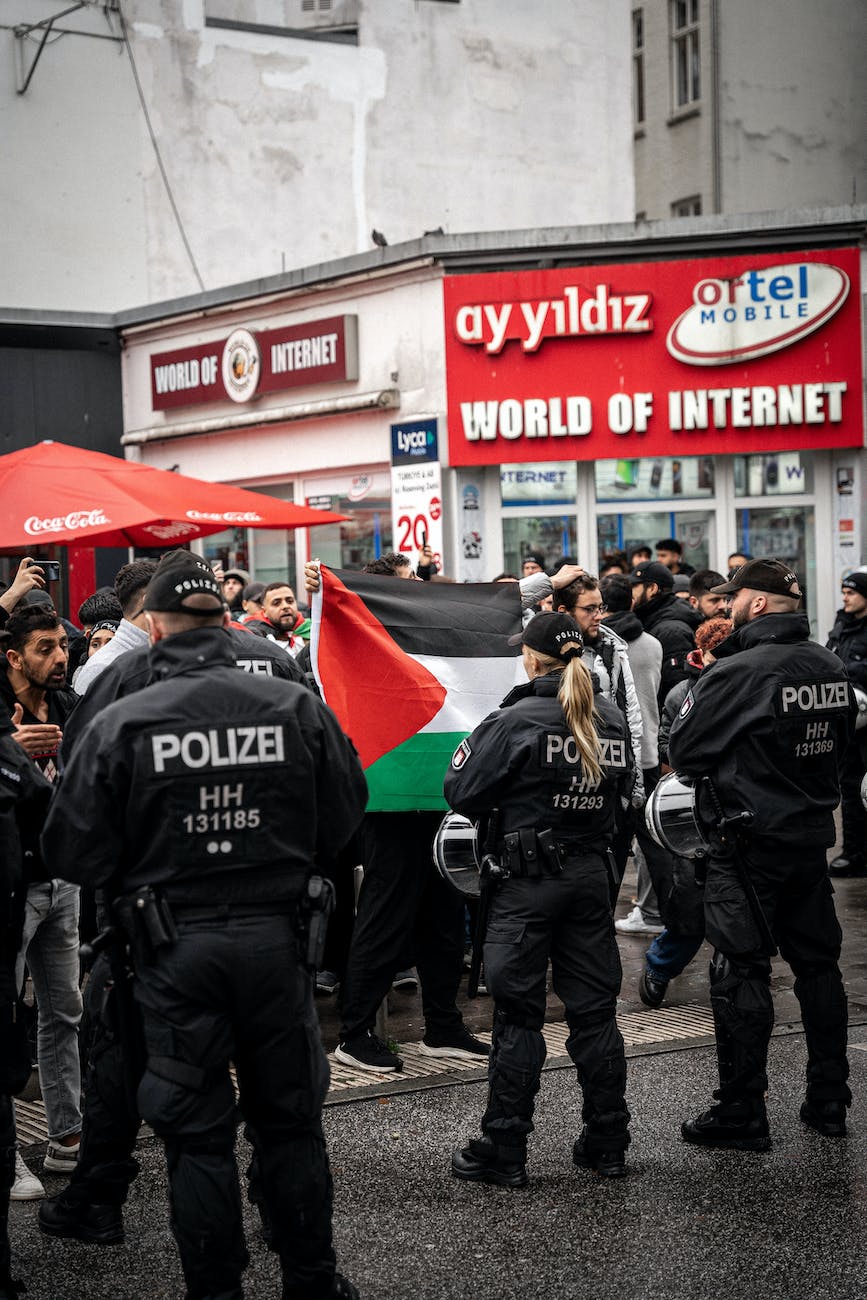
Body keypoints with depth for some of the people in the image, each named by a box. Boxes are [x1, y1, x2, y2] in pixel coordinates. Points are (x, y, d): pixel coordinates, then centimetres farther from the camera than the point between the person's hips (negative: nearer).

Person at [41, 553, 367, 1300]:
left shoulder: (122, 724, -11)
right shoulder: (298, 708, -5)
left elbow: (76, 851, -6)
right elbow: (343, 821, 3)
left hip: (176, 948, -2)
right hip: (278, 936, 2)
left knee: (198, 1131, 9)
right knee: (290, 1119, 16)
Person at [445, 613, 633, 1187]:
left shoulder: (517, 720, -13)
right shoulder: (611, 719, 6)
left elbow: (462, 792, -10)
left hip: (530, 877, -5)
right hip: (592, 874, 5)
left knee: (518, 1013, 0)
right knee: (594, 1007, 11)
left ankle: (504, 1150, 5)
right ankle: (608, 1143, 17)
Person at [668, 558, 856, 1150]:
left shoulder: (735, 673, -18)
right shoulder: (832, 668, 3)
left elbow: (683, 753, -12)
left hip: (750, 841, -7)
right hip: (814, 834, 7)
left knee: (742, 973, -1)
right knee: (818, 963, 15)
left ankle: (742, 1114, 4)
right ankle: (830, 1100, 23)